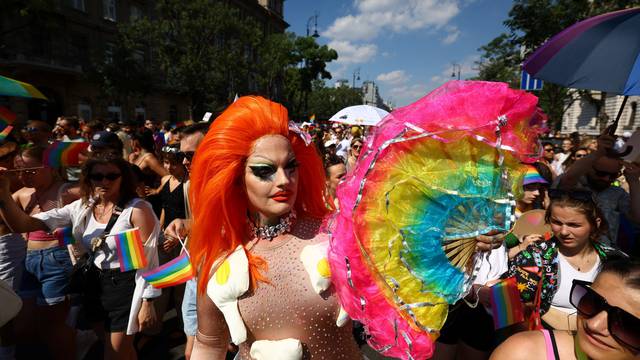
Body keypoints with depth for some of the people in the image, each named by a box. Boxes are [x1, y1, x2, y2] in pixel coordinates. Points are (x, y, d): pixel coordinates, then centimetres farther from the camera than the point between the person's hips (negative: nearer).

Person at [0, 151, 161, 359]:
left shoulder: (137, 209, -16)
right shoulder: (81, 207, 0)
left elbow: (149, 258, -15)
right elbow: (23, 224, -4)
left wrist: (147, 302, -15)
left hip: (125, 286, -6)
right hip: (93, 285, 6)